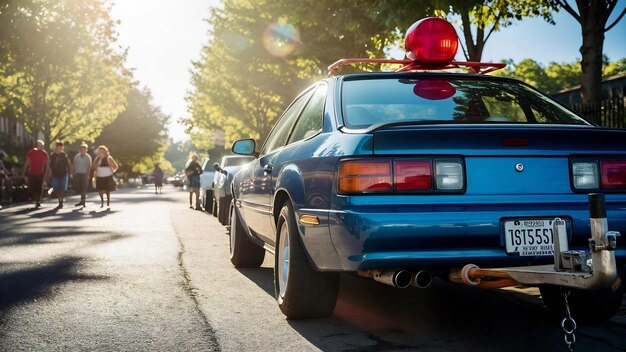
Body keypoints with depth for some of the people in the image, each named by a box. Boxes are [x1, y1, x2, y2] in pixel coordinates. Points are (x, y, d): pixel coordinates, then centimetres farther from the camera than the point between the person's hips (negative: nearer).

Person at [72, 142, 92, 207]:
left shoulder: (88, 157, -2)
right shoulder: (76, 156, 10)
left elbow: (89, 166, -5)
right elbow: (74, 165, 11)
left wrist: (87, 174, -13)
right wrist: (73, 173, 5)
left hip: (84, 174, -4)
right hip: (77, 174, 4)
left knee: (83, 188, -4)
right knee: (77, 187, 2)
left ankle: (82, 201, 2)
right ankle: (84, 196, 24)